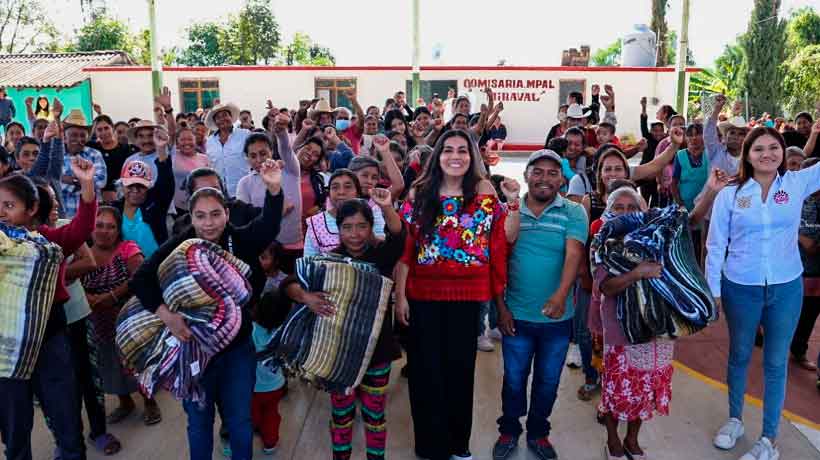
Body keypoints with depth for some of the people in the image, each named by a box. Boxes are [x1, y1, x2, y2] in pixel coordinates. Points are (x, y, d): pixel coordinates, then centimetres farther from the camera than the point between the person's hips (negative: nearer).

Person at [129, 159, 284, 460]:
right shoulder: (178, 247, -11)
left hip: (237, 347, 1)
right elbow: (140, 281, -16)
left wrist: (274, 190, -44)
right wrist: (166, 315, -29)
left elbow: (269, 225, -27)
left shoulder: (240, 241, -9)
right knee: (199, 422, 18)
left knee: (240, 421, 15)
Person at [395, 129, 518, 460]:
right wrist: (400, 295, -5)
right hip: (424, 293, 0)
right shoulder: (419, 193, 0)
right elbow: (404, 249, -2)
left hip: (467, 294, 1)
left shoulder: (484, 192, 2)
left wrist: (513, 203, -14)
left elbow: (506, 239, -2)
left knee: (461, 368, 12)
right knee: (426, 369, 7)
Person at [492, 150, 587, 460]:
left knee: (548, 381, 15)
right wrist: (500, 306, -4)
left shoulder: (574, 213, -6)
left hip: (557, 317, 0)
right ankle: (509, 431, 35)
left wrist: (561, 294, -36)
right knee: (514, 379, 13)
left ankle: (538, 433, 36)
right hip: (516, 315, 0)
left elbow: (573, 254, -20)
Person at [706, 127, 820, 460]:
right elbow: (715, 246, -2)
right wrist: (713, 291, -3)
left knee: (776, 362, 11)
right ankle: (734, 419, 37)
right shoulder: (729, 194, -5)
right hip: (740, 288, 0)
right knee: (739, 356, 17)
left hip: (786, 288, 1)